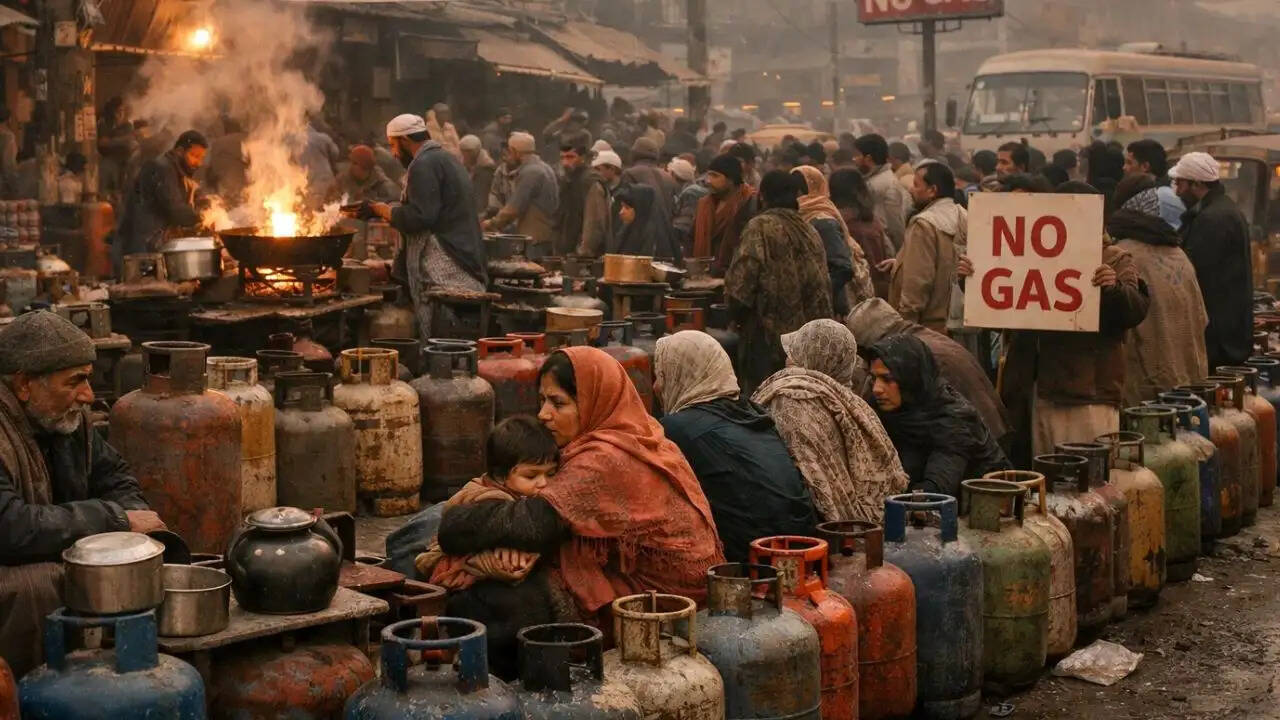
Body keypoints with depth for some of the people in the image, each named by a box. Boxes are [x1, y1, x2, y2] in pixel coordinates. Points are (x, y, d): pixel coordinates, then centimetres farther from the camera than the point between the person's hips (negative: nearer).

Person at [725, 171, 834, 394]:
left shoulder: (760, 227, -7)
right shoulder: (810, 232, 12)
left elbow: (742, 280, -13)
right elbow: (822, 284, 13)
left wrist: (737, 313, 3)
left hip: (768, 335, -6)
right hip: (807, 333, 6)